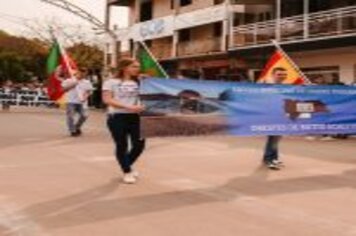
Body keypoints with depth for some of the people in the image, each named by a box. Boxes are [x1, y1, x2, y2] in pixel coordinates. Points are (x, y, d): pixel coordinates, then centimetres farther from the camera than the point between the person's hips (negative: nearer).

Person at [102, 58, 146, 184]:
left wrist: (140, 107, -2)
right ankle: (127, 172, 19)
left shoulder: (137, 82, 12)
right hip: (117, 117, -5)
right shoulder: (111, 82, -5)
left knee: (139, 144, 1)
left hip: (134, 117, 5)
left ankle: (128, 166, 28)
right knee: (122, 146, 1)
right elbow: (107, 100, -14)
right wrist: (128, 107, -21)